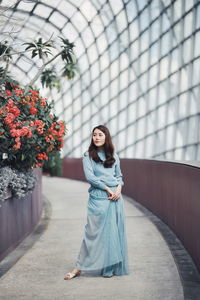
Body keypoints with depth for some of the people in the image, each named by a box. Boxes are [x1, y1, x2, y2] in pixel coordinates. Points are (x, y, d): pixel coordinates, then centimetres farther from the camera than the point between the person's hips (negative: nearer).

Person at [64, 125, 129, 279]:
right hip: (98, 197, -4)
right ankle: (79, 267, 1)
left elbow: (119, 175, 17)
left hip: (115, 196, 4)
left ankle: (111, 267, 15)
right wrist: (107, 188, -12)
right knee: (94, 231, -7)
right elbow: (89, 176, -7)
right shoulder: (88, 155, 3)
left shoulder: (114, 156, 14)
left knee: (114, 231, 4)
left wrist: (119, 187, -3)